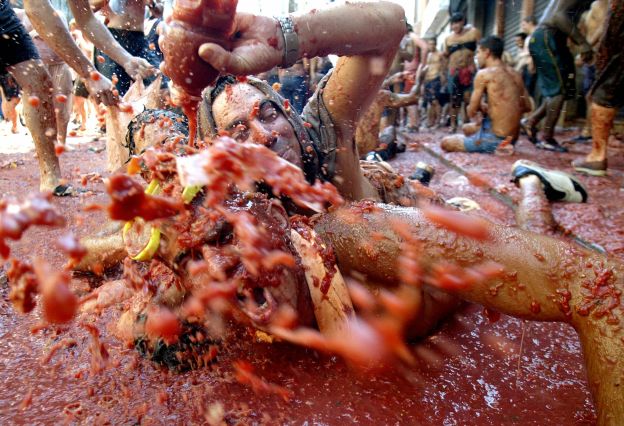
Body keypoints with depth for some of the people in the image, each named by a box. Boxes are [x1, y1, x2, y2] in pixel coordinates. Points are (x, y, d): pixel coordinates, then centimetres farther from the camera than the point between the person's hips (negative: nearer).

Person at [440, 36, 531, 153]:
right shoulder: (516, 75, 8)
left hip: (494, 139, -8)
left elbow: (472, 111, -10)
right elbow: (527, 106, 14)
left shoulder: (484, 74, -11)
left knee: (445, 143, 7)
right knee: (467, 128, 32)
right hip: (512, 139, 8)